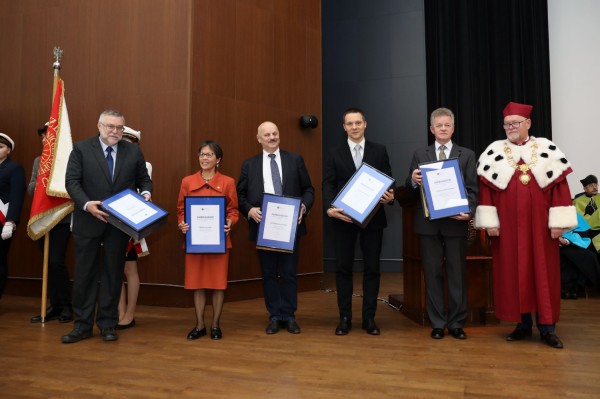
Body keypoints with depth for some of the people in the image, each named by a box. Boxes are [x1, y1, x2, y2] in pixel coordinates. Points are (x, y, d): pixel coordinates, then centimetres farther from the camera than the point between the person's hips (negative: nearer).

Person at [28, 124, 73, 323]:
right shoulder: (38, 161, 14)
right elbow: (30, 190, 10)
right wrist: (41, 181, -8)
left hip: (62, 218, -6)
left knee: (57, 261, -9)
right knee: (48, 263, 9)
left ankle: (67, 305, 8)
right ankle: (55, 306, 19)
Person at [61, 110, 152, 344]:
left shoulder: (133, 151, 5)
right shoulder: (81, 149, -1)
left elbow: (144, 179, 10)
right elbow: (72, 181, -6)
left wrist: (146, 194, -12)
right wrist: (87, 204, -21)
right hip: (88, 222, -1)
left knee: (113, 274, 8)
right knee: (85, 274, 6)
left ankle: (108, 324, 19)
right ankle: (82, 325, 17)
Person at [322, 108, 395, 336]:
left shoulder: (379, 151, 7)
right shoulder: (334, 154, 7)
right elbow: (328, 185, -1)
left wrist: (390, 196, -18)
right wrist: (330, 208, -18)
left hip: (373, 217, 0)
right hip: (343, 218, 0)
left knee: (372, 267, 4)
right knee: (343, 268, 4)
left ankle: (369, 318, 15)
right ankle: (345, 317, 14)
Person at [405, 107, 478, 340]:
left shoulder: (467, 155, 6)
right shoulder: (420, 155, 9)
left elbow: (472, 189, 1)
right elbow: (411, 190, 6)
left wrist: (469, 212, -16)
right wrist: (413, 181, -17)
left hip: (455, 222, -1)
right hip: (429, 223, 1)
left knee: (457, 274, 5)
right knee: (433, 273, 6)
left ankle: (457, 323, 17)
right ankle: (437, 323, 17)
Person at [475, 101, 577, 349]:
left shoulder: (547, 150, 4)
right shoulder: (494, 152, 4)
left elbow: (560, 186, 0)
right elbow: (485, 189, 1)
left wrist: (558, 222, -7)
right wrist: (489, 221, -6)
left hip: (540, 225, 0)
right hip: (508, 226, 1)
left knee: (543, 273, 3)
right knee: (513, 274, 5)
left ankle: (547, 328, 12)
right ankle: (523, 324, 16)